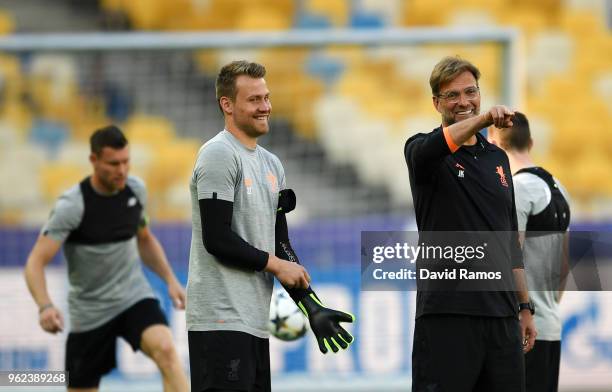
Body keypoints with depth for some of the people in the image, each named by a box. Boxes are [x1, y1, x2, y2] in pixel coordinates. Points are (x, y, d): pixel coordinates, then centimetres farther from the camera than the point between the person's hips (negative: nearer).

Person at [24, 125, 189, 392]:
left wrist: (170, 279, 8)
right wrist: (45, 307, -39)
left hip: (135, 297, 2)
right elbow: (35, 263, -22)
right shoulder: (72, 205, -18)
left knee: (165, 349, -27)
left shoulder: (135, 189, -1)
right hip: (89, 313, -2)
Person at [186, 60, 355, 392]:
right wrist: (275, 264, -7)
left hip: (254, 320, 9)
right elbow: (217, 239, -18)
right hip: (221, 318, -9)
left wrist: (311, 306, 11)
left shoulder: (271, 164, 18)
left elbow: (279, 240, 19)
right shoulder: (219, 155, -10)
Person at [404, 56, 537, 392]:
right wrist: (483, 118, -44)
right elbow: (434, 145, -27)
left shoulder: (497, 158, 17)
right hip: (447, 311, -6)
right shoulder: (422, 150, 0)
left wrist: (525, 307, 17)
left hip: (502, 313, 6)